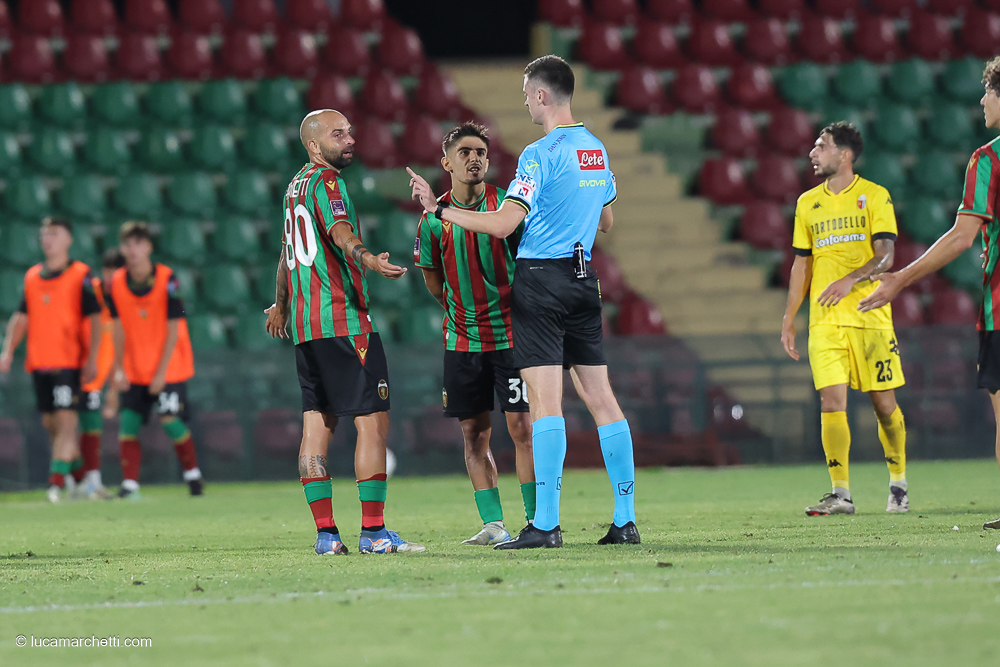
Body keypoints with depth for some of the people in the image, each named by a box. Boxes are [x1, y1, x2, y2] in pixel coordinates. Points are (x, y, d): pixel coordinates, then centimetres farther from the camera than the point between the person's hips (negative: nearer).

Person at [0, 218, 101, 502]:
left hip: (69, 362, -6)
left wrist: (92, 359, -13)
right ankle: (76, 464, 30)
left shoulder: (81, 275, -4)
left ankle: (58, 479, -14)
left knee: (66, 419, -12)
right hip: (39, 361, 6)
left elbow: (95, 319, -6)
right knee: (50, 422, 11)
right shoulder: (32, 276, 11)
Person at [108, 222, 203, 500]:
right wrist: (119, 369, -3)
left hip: (169, 368, -4)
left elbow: (173, 330, -12)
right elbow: (119, 328, 3)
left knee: (171, 422, -9)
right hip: (134, 370, 4)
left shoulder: (167, 279, -14)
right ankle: (129, 485, -4)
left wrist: (161, 372, -14)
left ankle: (193, 475, 12)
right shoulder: (117, 282, -3)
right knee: (128, 424, -6)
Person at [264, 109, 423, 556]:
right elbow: (340, 231, -29)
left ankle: (325, 533, 5)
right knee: (373, 421, -8)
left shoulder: (296, 184, 18)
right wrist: (366, 259, -48)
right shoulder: (326, 181, -9)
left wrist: (280, 305, 44)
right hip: (343, 320, -9)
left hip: (304, 325, 9)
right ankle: (372, 531, -11)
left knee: (317, 424, 6)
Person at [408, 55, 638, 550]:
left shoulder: (541, 154, -13)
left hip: (541, 278, -7)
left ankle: (545, 524, -13)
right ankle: (625, 521, 5)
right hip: (583, 279, 7)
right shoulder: (597, 150, 12)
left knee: (545, 400, -9)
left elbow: (503, 224, -16)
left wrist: (438, 209, -9)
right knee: (600, 397, 7)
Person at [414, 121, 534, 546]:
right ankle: (493, 525, 8)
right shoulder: (433, 218, -1)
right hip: (462, 339, 3)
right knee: (474, 432, 3)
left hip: (509, 332, -3)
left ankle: (536, 520, 0)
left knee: (521, 426, -6)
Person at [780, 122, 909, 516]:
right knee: (831, 402, -9)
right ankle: (840, 495, -9)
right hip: (824, 320, 3)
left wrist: (851, 279, -24)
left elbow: (886, 255, -7)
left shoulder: (875, 197, 1)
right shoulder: (808, 203, 14)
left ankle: (898, 485, 19)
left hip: (870, 316, -3)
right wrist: (788, 319, 14)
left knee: (884, 403, 1)